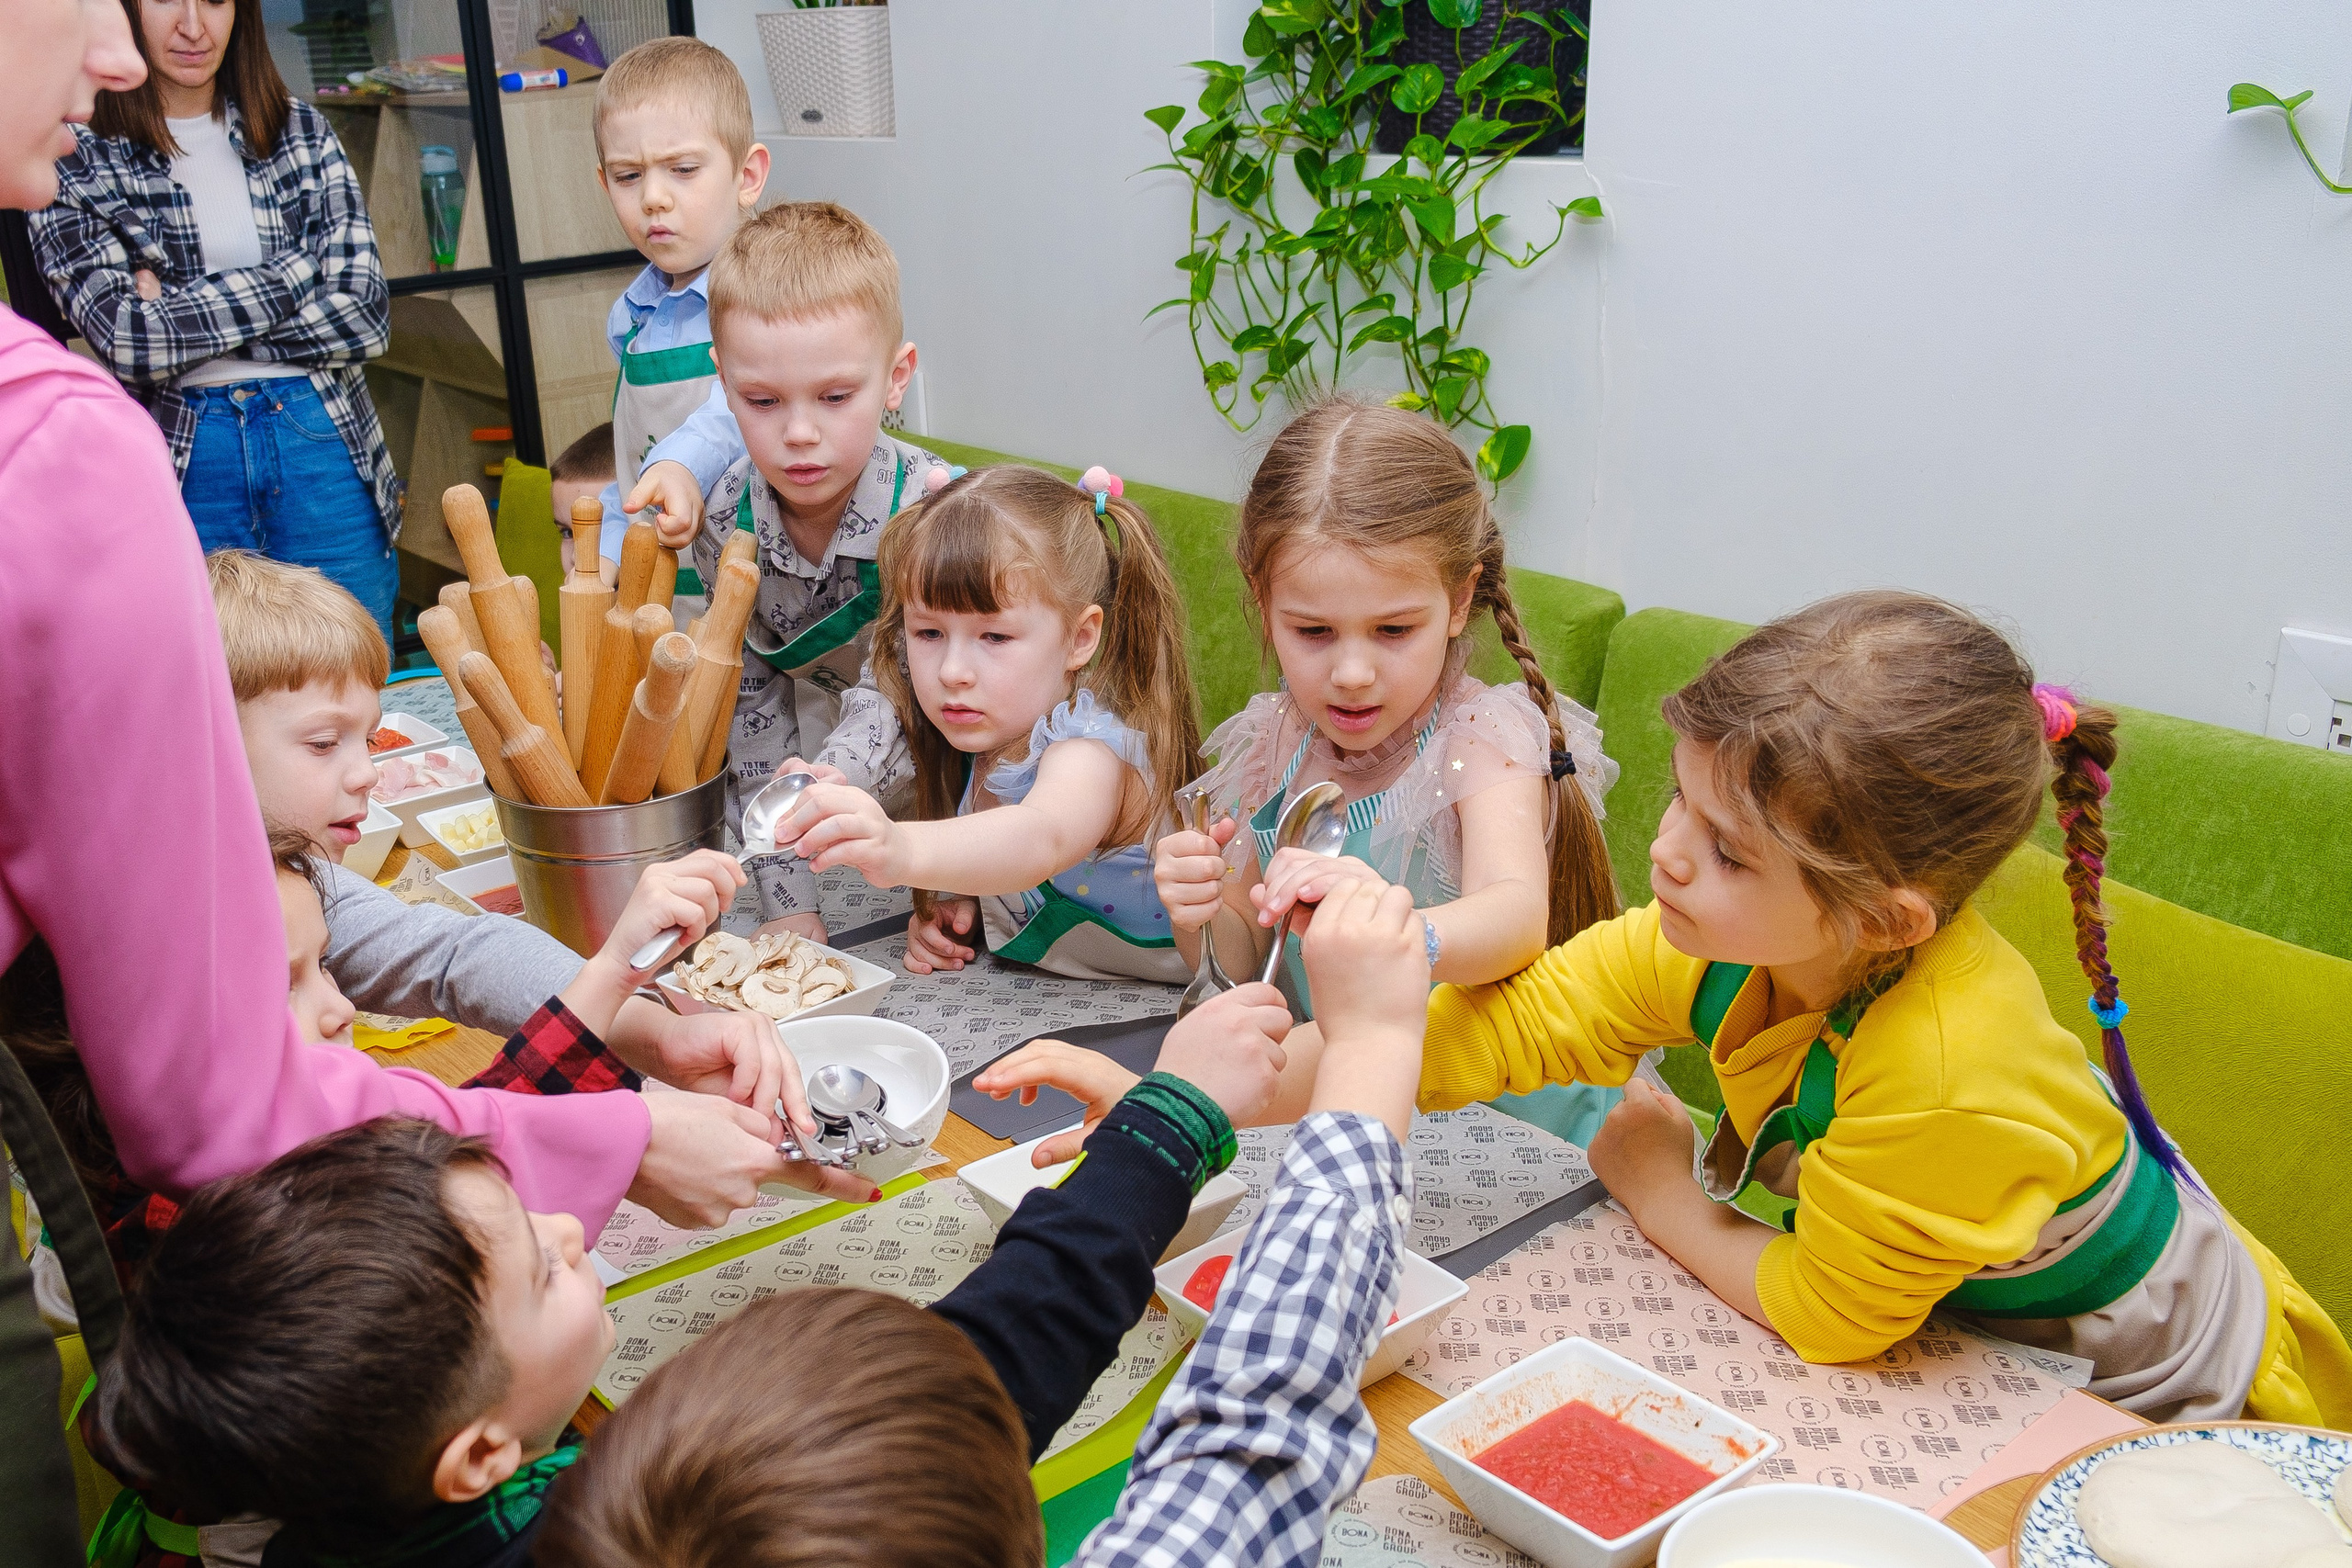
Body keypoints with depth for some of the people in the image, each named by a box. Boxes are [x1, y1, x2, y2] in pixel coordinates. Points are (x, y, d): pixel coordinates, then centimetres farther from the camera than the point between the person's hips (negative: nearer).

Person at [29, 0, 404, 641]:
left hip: (326, 448, 2)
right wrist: (297, 269, -9)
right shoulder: (74, 161, 1)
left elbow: (366, 313, -3)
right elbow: (127, 341, -13)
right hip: (183, 462, -2)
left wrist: (184, 316, -8)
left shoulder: (302, 131, 8)